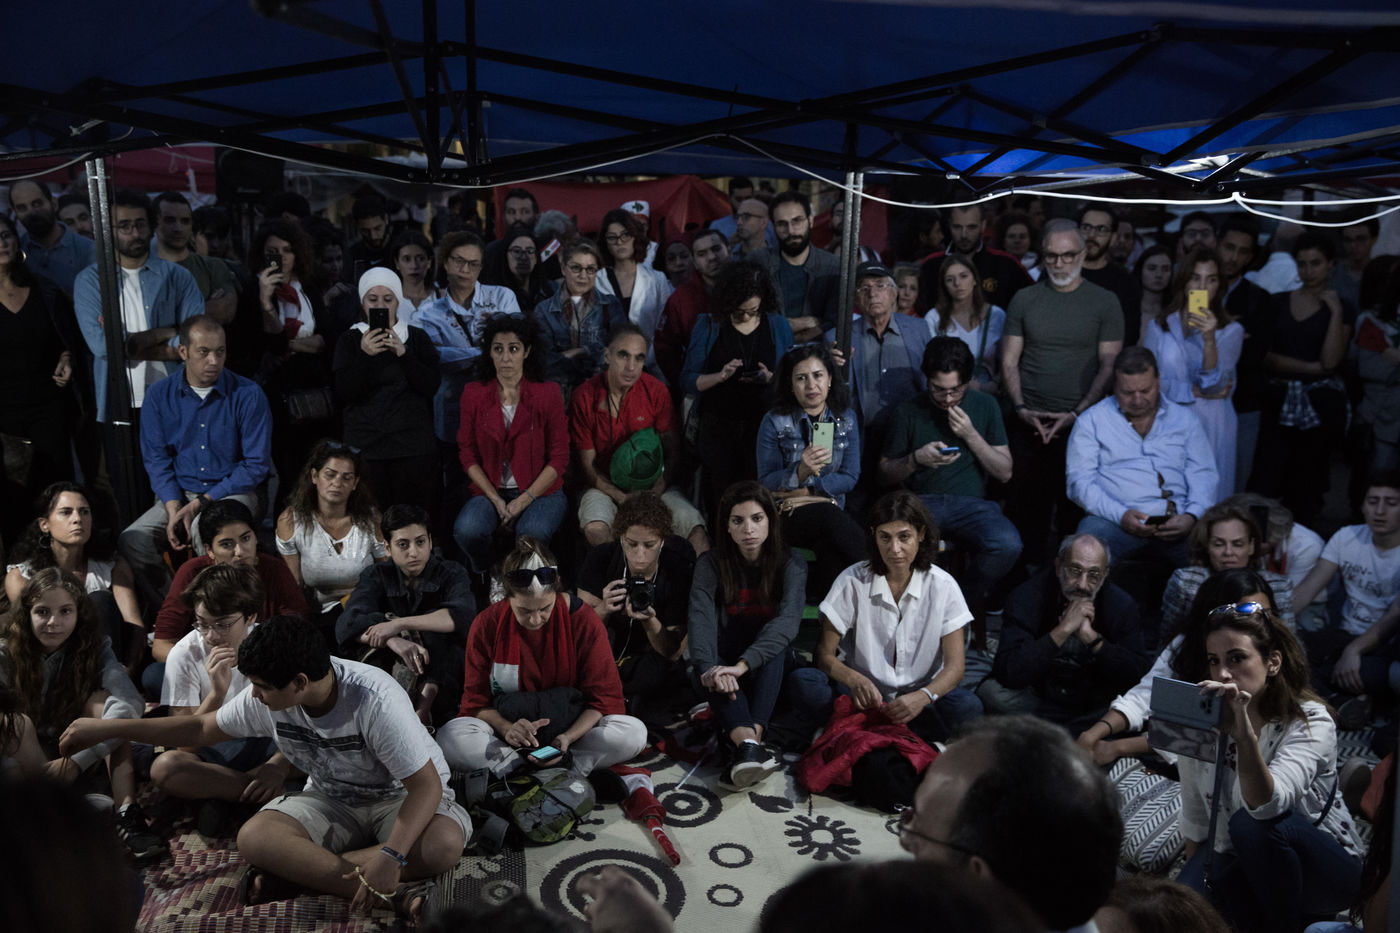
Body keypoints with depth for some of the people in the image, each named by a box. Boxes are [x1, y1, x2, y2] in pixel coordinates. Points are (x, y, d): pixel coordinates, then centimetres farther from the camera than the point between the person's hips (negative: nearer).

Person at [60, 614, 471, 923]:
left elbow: (427, 785, -31)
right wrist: (106, 728, 5)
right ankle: (391, 895, -31)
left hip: (401, 797, -5)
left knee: (442, 845, -39)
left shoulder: (374, 699, -32)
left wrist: (391, 854, -45)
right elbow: (201, 728, 6)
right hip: (331, 800, 5)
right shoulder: (267, 697, -12)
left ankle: (298, 872, -27)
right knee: (254, 838, -27)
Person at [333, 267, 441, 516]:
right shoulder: (349, 341, 12)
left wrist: (403, 354, -14)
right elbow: (344, 393, -1)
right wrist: (364, 355, -14)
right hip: (365, 447, 0)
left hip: (414, 448, 0)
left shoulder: (417, 337, 12)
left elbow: (432, 386, -1)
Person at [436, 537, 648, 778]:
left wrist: (568, 736, -25)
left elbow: (605, 697, -7)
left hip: (574, 728, 0)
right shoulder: (486, 625, -8)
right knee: (450, 736, -31)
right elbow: (477, 700, -4)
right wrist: (506, 728, -26)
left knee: (634, 732, -28)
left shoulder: (584, 621, -10)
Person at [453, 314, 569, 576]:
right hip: (490, 490, 2)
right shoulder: (473, 393, 3)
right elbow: (467, 454, 4)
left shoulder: (548, 393, -3)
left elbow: (559, 458, -3)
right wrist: (496, 500, -9)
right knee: (466, 530, -29)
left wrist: (524, 499, -13)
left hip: (539, 490, -2)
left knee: (532, 532, -33)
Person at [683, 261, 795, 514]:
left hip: (764, 427, 0)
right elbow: (688, 381, -1)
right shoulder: (708, 326, 2)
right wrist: (720, 376, -18)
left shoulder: (778, 326, 5)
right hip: (718, 428, 0)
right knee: (720, 497, 4)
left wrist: (771, 378, -14)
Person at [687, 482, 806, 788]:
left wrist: (742, 665, -44)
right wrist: (710, 668, -45)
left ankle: (745, 739, -46)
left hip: (770, 671, 0)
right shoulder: (711, 564, -7)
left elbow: (787, 620, -27)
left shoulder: (790, 564, -9)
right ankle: (748, 742, -55)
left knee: (775, 645, -32)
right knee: (703, 671, -33)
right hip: (724, 664, 0)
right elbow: (700, 618, -24)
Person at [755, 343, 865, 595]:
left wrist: (807, 489, -10)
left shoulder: (846, 418, 9)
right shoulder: (774, 421, 0)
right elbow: (766, 482, -3)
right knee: (829, 517, -36)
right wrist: (800, 472, -24)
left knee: (831, 548, -37)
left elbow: (850, 477, 4)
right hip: (785, 515, -2)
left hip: (831, 507, 2)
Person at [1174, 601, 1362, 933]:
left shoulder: (1310, 722, -20)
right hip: (1232, 861, 4)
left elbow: (1266, 805, -39)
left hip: (1324, 868, -4)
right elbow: (1194, 818, 6)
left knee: (1253, 823, -34)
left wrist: (1244, 731, -53)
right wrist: (1194, 879, 6)